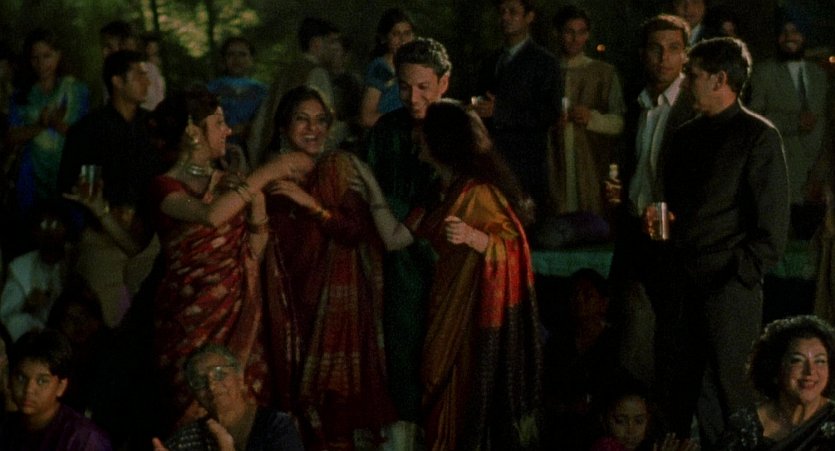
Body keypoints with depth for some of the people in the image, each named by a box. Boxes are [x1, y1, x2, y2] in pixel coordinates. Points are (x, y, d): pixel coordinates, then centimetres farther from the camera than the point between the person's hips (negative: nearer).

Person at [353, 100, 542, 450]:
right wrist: (370, 184, 14)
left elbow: (513, 246, -20)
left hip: (477, 318, -9)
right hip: (449, 315, 9)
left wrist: (472, 236, -34)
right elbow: (395, 237, 13)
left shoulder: (477, 192, -14)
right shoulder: (445, 193, 14)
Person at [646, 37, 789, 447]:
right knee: (673, 392, 8)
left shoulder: (758, 136, -3)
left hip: (727, 280, -7)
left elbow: (773, 225, -7)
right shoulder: (685, 137, 18)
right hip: (677, 282, 7)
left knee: (724, 400, -6)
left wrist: (742, 275, -13)